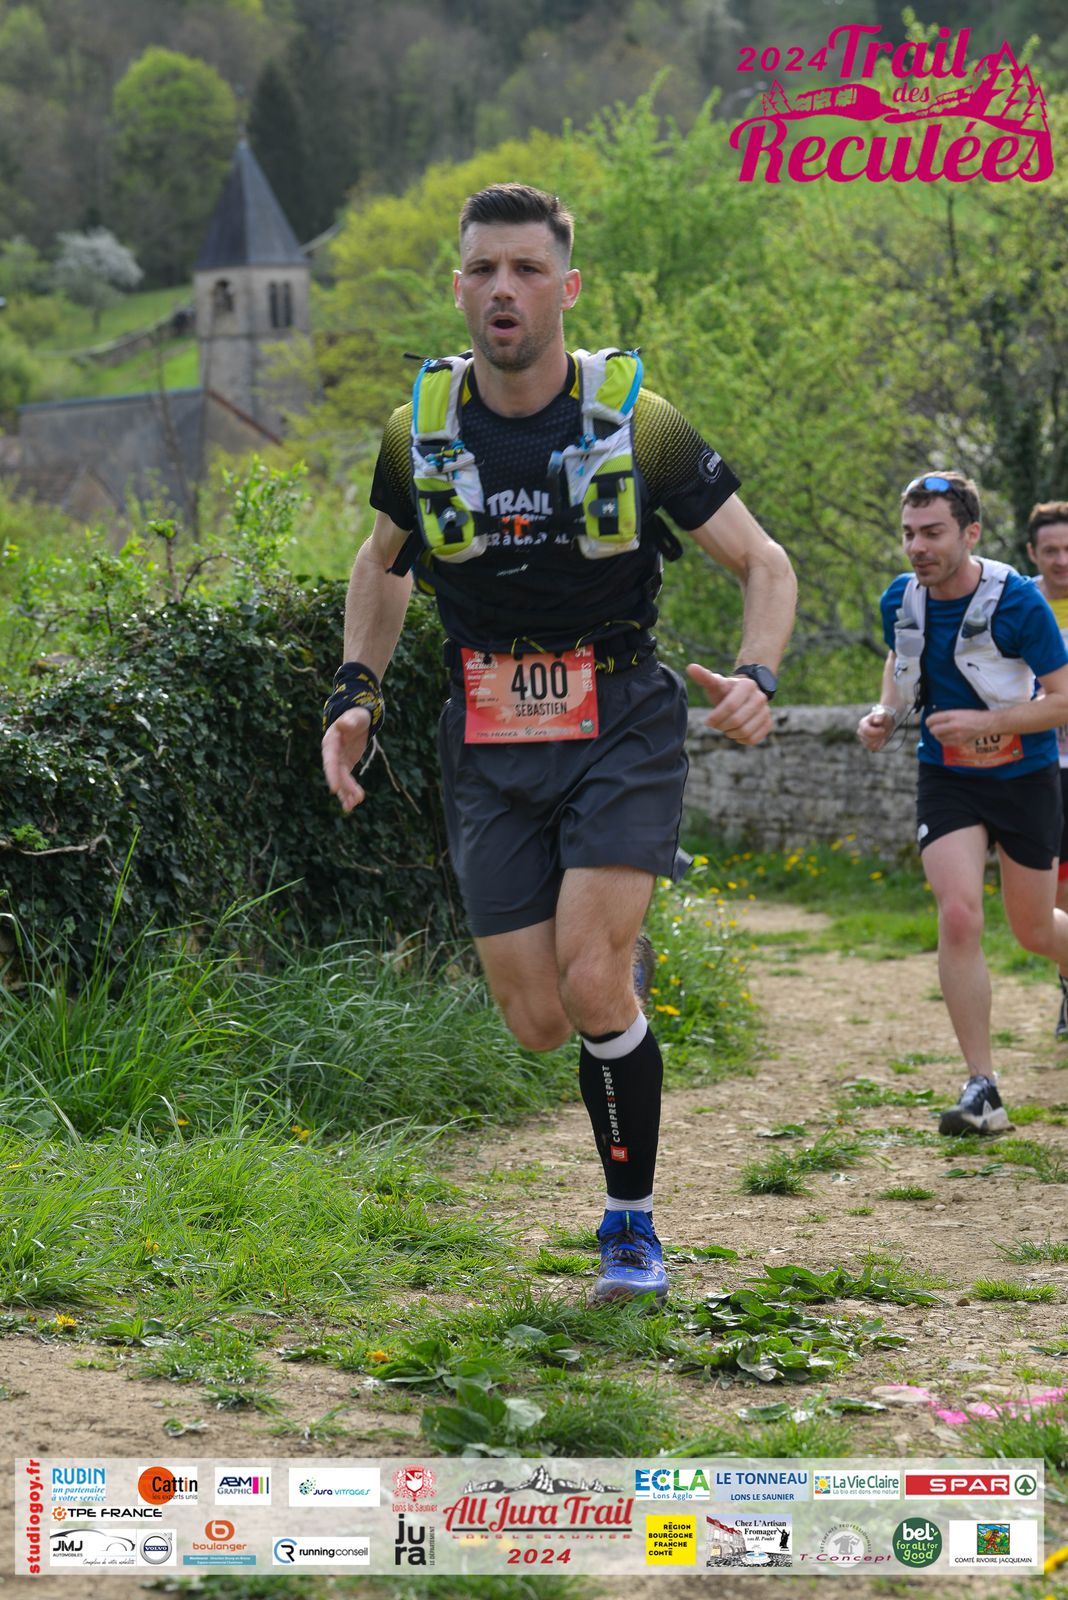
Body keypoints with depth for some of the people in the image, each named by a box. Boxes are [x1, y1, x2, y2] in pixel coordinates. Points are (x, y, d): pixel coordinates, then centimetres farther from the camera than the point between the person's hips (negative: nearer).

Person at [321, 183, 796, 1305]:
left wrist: (755, 676, -20)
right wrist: (355, 694, 6)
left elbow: (762, 561, -1)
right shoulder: (420, 430, -1)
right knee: (538, 1024, -2)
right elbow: (384, 562, 19)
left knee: (591, 979, -20)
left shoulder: (636, 421, -9)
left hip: (623, 730, -3)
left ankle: (631, 1224, 1)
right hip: (490, 749, 3)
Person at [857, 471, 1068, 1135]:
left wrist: (987, 721, -27)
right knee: (959, 915, -17)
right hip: (947, 778, 2)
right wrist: (887, 712, -1)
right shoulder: (901, 600, -6)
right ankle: (983, 1090, -13)